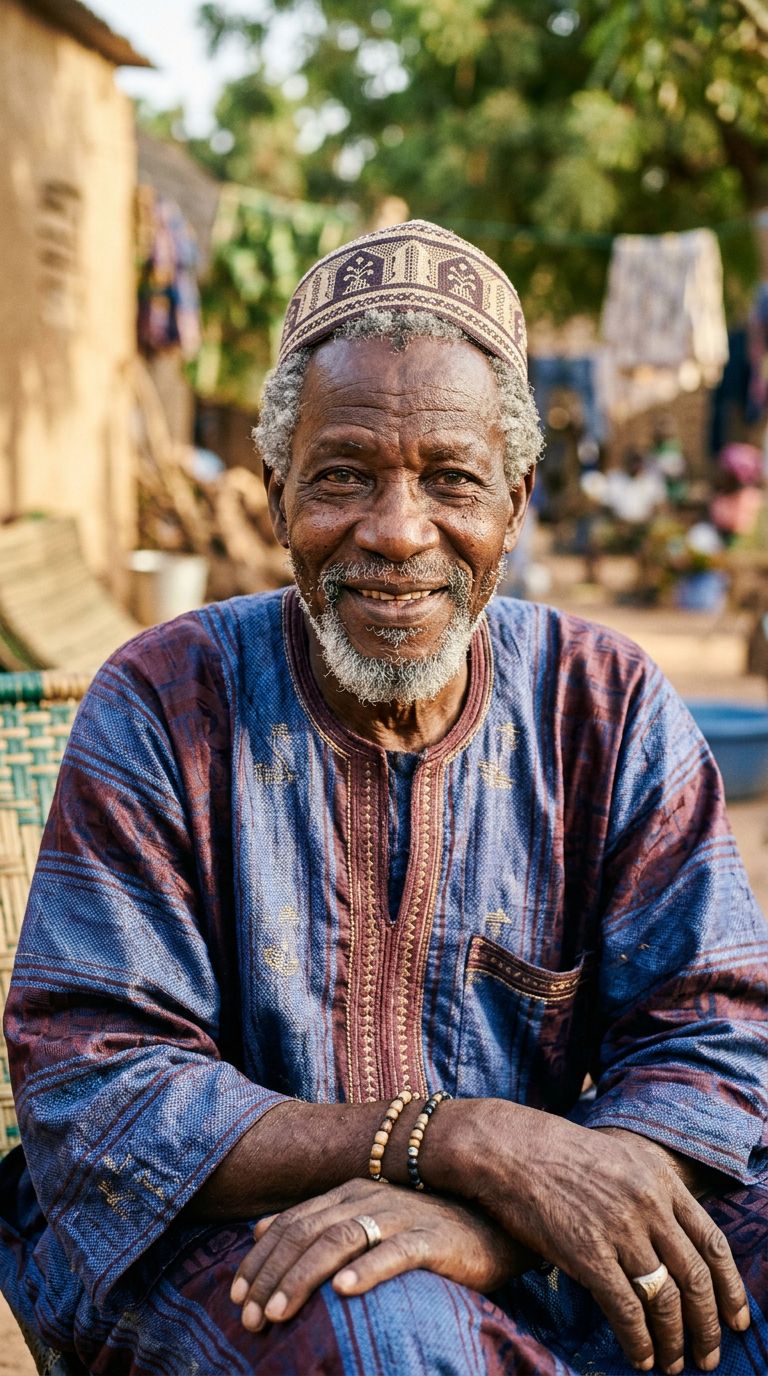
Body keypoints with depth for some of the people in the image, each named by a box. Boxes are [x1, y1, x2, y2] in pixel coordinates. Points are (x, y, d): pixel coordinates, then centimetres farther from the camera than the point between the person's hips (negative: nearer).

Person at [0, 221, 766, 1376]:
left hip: (517, 1270, 3)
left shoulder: (608, 710, 1)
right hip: (209, 1247, -2)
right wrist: (462, 1138, -24)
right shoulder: (163, 707, -6)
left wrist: (476, 1228, -27)